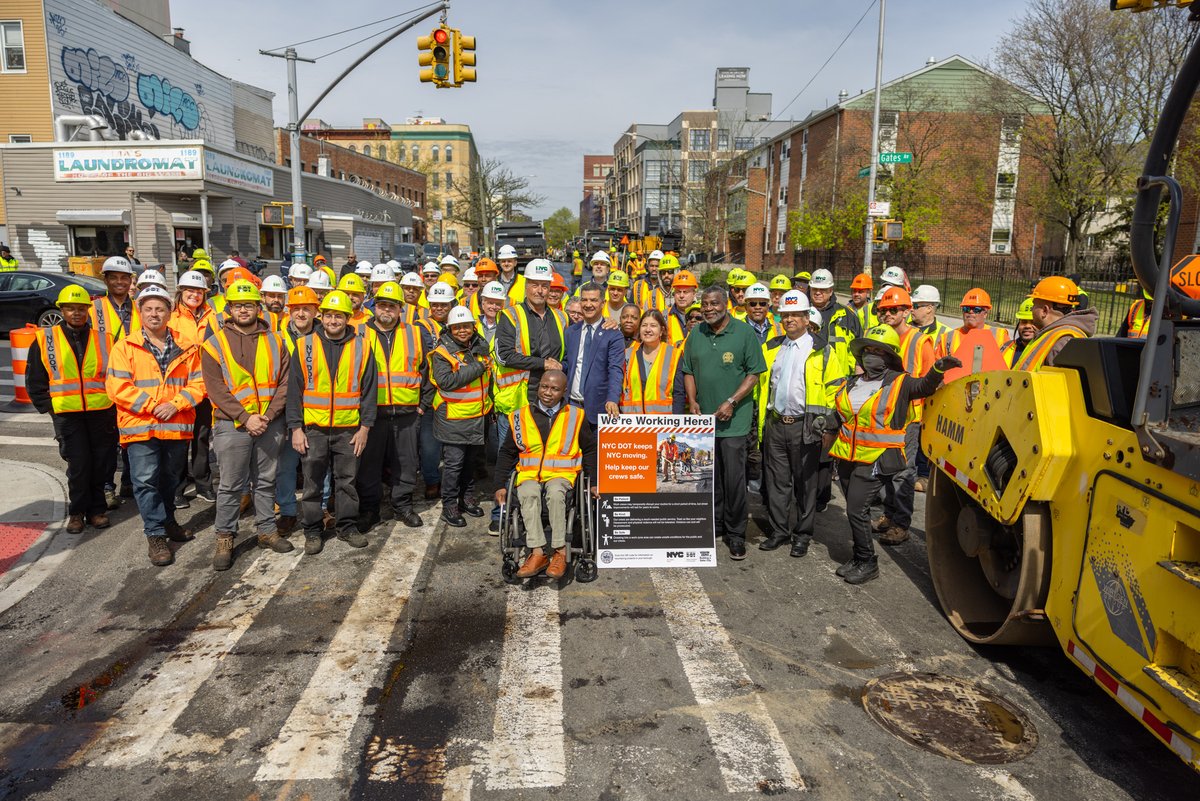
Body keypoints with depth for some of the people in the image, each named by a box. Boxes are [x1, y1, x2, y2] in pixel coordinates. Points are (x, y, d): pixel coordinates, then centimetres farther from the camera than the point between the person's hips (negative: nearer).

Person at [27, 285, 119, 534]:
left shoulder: (103, 340, 6)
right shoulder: (44, 340, 3)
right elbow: (34, 381, 8)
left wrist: (112, 404, 4)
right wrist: (48, 408, 2)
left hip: (101, 413, 1)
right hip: (67, 415, -1)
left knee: (102, 463, 5)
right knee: (78, 464, -3)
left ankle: (96, 509, 19)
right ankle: (77, 512, 12)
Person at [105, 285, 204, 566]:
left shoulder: (186, 348, 6)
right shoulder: (125, 347, 0)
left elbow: (198, 383, 3)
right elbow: (117, 386, -8)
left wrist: (175, 404, -13)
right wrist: (152, 406, -15)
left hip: (177, 425, 3)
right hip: (140, 426, -2)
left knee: (170, 479, 17)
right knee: (146, 481, -3)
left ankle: (166, 522, 35)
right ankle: (156, 535, 4)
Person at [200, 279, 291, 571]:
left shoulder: (274, 341, 6)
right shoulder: (215, 344, -1)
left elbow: (284, 383, 2)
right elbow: (216, 389, -7)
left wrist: (269, 415, -10)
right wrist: (245, 418, -15)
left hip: (270, 423, 2)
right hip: (233, 425, -2)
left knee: (266, 481, 13)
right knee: (231, 485, 4)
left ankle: (267, 530, 25)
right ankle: (225, 538, 15)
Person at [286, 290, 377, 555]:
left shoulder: (361, 346, 2)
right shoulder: (305, 345, 1)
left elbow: (369, 390, 3)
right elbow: (294, 390, 1)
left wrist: (365, 427, -1)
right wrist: (296, 428, -4)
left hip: (348, 429, 0)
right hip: (313, 429, 0)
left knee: (347, 480, 10)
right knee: (313, 483, 9)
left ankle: (348, 526, 24)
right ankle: (313, 531, 21)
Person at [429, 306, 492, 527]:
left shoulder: (480, 347, 8)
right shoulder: (442, 353, -12)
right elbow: (445, 381, -27)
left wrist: (490, 404, 26)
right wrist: (476, 368, -23)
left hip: (478, 417, 6)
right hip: (453, 419, -6)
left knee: (470, 459, 18)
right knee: (454, 462, -2)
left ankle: (467, 497, 31)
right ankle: (449, 505, 10)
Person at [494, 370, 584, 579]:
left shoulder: (575, 416, 6)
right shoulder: (521, 417, 8)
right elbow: (507, 453, 14)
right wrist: (500, 485, 4)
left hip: (562, 473, -1)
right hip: (529, 474, 2)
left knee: (555, 493, -35)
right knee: (528, 494, -32)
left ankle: (560, 551, -29)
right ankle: (538, 552, -34)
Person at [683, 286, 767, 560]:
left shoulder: (744, 333, -5)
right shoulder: (696, 334, 8)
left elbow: (754, 373, -6)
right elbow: (688, 371, 14)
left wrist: (731, 402, -14)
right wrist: (692, 402, 0)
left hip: (733, 420, -4)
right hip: (702, 418, 4)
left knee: (734, 478, -3)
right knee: (709, 475, 13)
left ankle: (735, 533, 10)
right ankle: (713, 524, 29)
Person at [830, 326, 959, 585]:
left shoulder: (899, 383, -4)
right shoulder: (851, 384, 12)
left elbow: (925, 386, -21)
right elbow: (839, 415, 22)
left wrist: (938, 369, -37)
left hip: (875, 459, -6)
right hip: (847, 456, 6)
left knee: (856, 510, -9)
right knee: (855, 510, 14)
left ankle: (867, 563, 7)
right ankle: (859, 557, 27)